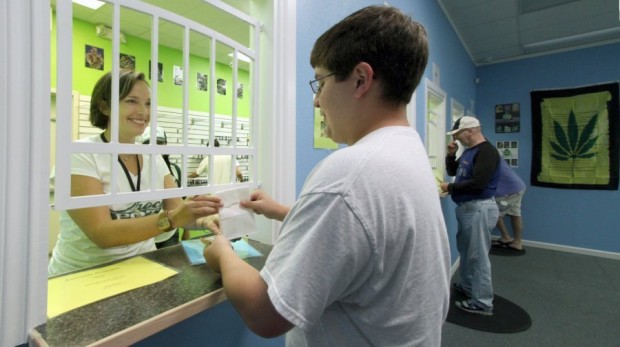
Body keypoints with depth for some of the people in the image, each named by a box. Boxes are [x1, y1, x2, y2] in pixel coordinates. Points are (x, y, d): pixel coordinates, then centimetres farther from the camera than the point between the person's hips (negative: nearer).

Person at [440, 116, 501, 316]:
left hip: (479, 208, -10)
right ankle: (468, 287, 37)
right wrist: (451, 155, 4)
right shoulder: (468, 151, 13)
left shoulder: (486, 152, -16)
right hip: (466, 207, 10)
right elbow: (452, 171, 21)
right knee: (465, 250, 20)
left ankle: (483, 303, 10)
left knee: (478, 255, -2)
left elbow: (477, 183, -25)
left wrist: (450, 188, -15)